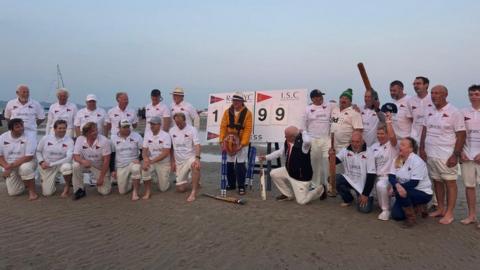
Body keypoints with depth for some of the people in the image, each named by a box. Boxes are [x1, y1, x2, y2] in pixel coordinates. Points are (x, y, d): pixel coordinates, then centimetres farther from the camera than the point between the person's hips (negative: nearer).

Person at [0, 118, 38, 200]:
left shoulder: (29, 138, -17)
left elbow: (28, 157, -21)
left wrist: (12, 166, -25)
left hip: (25, 163, -3)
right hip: (10, 167, 3)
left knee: (25, 168, -40)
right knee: (13, 192, -7)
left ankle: (32, 191, -20)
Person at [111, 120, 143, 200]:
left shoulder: (136, 136, -4)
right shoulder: (114, 138, 0)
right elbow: (112, 155, 5)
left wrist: (139, 159, -18)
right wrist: (113, 170, 3)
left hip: (133, 162, -2)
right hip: (120, 166, 2)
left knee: (136, 169, -40)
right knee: (122, 191, -1)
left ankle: (135, 192, -22)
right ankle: (130, 181, 33)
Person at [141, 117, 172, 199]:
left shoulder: (166, 136, -13)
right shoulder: (147, 135, 1)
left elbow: (166, 153, -20)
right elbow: (144, 150, -2)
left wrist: (152, 161, -27)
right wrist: (145, 158, -25)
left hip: (163, 163, -3)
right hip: (151, 161, 3)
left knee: (163, 188, -3)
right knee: (144, 169, -31)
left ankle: (163, 180, 34)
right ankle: (148, 191, -10)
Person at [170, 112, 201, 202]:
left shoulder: (192, 130, -8)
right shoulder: (172, 130, 5)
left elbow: (197, 145, -17)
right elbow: (171, 148, 12)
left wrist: (197, 158, -32)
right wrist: (172, 162, 9)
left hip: (190, 158, -4)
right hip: (179, 161, 4)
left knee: (196, 166, -42)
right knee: (180, 189, 0)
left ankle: (193, 192, -33)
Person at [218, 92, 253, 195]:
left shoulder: (247, 113, -7)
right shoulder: (227, 112, 2)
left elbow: (248, 130, -10)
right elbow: (223, 127, 1)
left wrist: (242, 144, -17)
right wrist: (221, 141, -8)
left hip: (242, 143, -3)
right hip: (228, 143, 3)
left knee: (240, 165, -4)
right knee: (229, 164, 9)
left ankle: (241, 186, 7)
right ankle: (231, 184, 24)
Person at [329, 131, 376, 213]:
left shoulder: (368, 153, -16)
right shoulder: (346, 150, -7)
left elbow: (371, 175, -15)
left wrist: (365, 194, -16)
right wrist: (332, 156, -41)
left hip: (363, 185, -3)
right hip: (349, 180, 4)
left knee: (364, 209, -18)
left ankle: (368, 198, 21)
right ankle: (348, 199, 4)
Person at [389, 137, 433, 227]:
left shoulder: (417, 161, -20)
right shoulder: (397, 160, -1)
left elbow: (414, 183, -25)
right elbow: (391, 176, -11)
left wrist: (394, 188, -26)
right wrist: (397, 185, -33)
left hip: (423, 193, -6)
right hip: (405, 191, 6)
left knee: (399, 193, -32)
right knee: (396, 215, -6)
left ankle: (411, 217, -9)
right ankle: (415, 207, 21)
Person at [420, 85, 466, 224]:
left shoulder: (454, 112, -9)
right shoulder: (430, 112, 9)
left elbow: (461, 135, -10)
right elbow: (424, 131, 15)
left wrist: (455, 155, -14)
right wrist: (422, 149, 7)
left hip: (446, 156, -6)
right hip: (430, 155, 6)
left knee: (450, 183, 3)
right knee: (437, 181, 13)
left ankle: (449, 213, 10)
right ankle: (441, 208, 25)